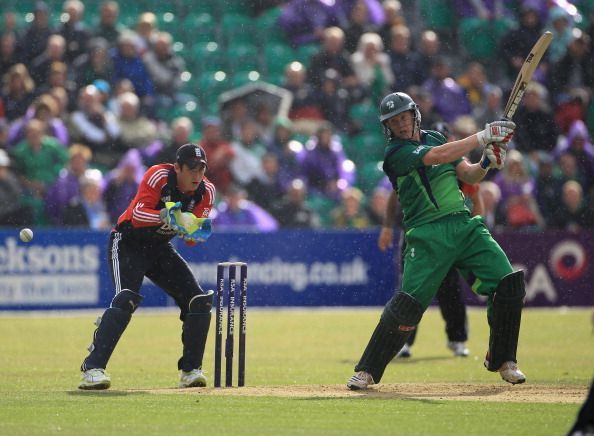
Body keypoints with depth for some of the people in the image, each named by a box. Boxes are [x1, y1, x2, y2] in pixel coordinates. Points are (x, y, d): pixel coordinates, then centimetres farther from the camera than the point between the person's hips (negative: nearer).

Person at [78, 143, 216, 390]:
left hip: (160, 249, 6)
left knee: (199, 302, -6)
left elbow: (193, 239, -12)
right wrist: (163, 216, -49)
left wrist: (187, 230, -35)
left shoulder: (205, 191, -8)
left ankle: (191, 370, 7)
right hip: (128, 243, -6)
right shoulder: (158, 176, -22)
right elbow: (137, 216, -31)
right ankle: (92, 369, -31)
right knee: (126, 299, -28)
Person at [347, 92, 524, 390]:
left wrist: (486, 163, -6)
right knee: (409, 303, -14)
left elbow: (469, 176, 15)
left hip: (465, 226, 6)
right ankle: (367, 371, 1)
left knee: (509, 283, -8)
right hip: (428, 235, -6)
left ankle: (502, 360, 9)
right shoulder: (396, 153, -5)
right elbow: (439, 156, -19)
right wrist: (484, 136, -18)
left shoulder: (435, 138, 16)